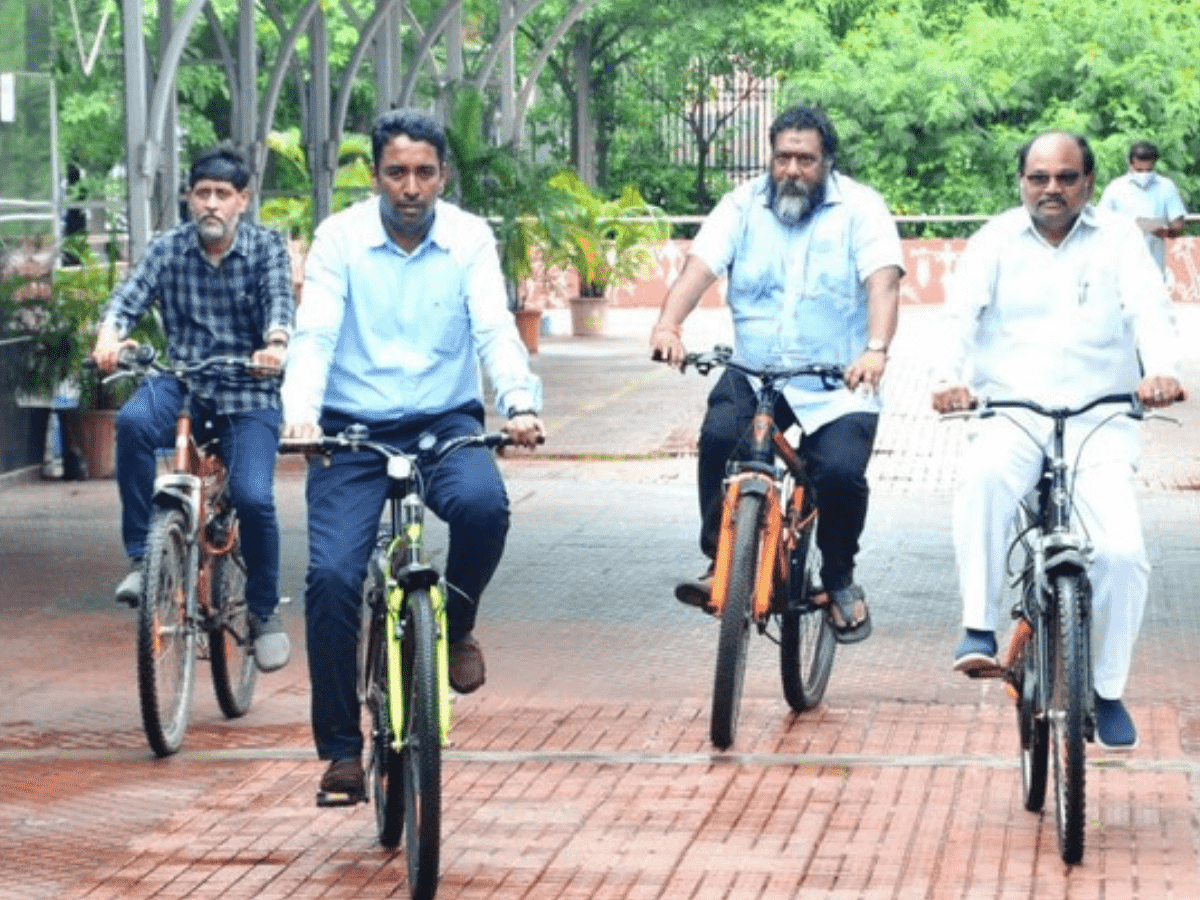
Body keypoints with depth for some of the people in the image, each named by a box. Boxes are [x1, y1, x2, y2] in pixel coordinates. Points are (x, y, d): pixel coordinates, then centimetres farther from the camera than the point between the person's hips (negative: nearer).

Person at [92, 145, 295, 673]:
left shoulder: (265, 248, -3)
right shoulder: (168, 250, 2)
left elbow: (279, 298, -20)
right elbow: (131, 294, -11)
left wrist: (276, 343, -43)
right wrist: (110, 332, -35)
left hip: (249, 392, -1)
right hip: (185, 383, 1)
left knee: (252, 496, -20)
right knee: (133, 422, -32)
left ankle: (265, 613, 5)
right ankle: (142, 559, -19)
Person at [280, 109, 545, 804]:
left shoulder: (469, 239, -1)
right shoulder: (340, 238, -3)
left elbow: (496, 330, -12)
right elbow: (315, 334, -13)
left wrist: (521, 404, -32)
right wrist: (301, 414, -32)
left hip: (445, 422, 0)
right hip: (353, 430, 0)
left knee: (484, 504, -33)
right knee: (332, 574, -18)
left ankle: (456, 625, 0)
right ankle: (342, 751, -4)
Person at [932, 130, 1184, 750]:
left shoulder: (1118, 241, 7)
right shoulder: (996, 241, 6)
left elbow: (1150, 311, -8)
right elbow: (962, 314, -9)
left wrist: (1161, 371, -30)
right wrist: (951, 377, -30)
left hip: (1099, 423, 1)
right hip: (1012, 418, -1)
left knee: (1122, 551, -17)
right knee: (984, 475, -36)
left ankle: (1107, 688, 4)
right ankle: (979, 629, -30)